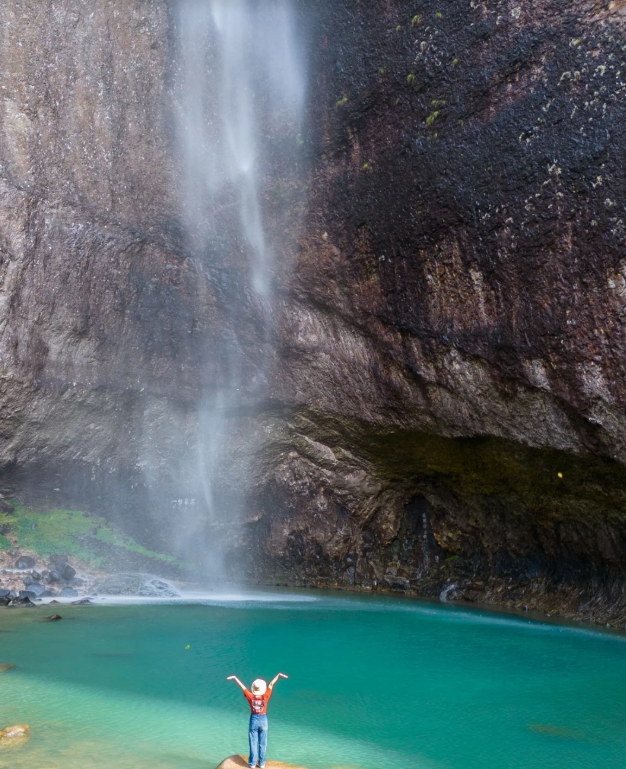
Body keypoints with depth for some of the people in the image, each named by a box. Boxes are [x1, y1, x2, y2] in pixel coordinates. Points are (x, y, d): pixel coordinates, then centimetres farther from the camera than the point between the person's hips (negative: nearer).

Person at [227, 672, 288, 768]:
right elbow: (271, 684, -14)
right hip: (263, 720, 0)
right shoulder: (265, 697, -16)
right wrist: (278, 675, -16)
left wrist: (234, 678, -7)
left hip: (254, 720, 0)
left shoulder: (250, 697, -16)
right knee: (262, 743, 12)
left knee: (253, 743, 11)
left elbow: (242, 686, -11)